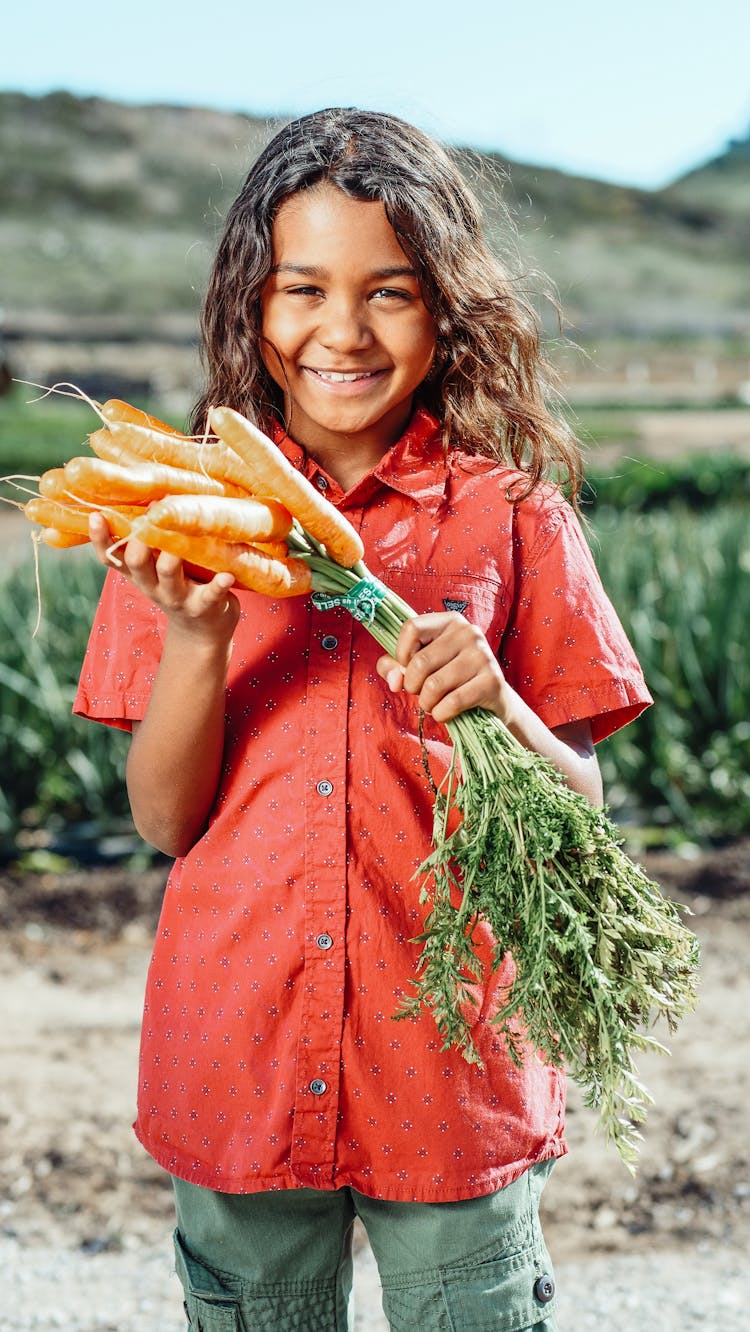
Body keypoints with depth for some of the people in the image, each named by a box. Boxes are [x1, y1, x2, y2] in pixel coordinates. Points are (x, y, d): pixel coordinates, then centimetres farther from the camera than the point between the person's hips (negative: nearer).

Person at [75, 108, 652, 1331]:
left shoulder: (508, 515, -3)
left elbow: (579, 816, -1)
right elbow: (164, 818, -1)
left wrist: (494, 706, -21)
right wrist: (196, 637, -17)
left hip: (453, 1063, -1)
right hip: (236, 1070, 1)